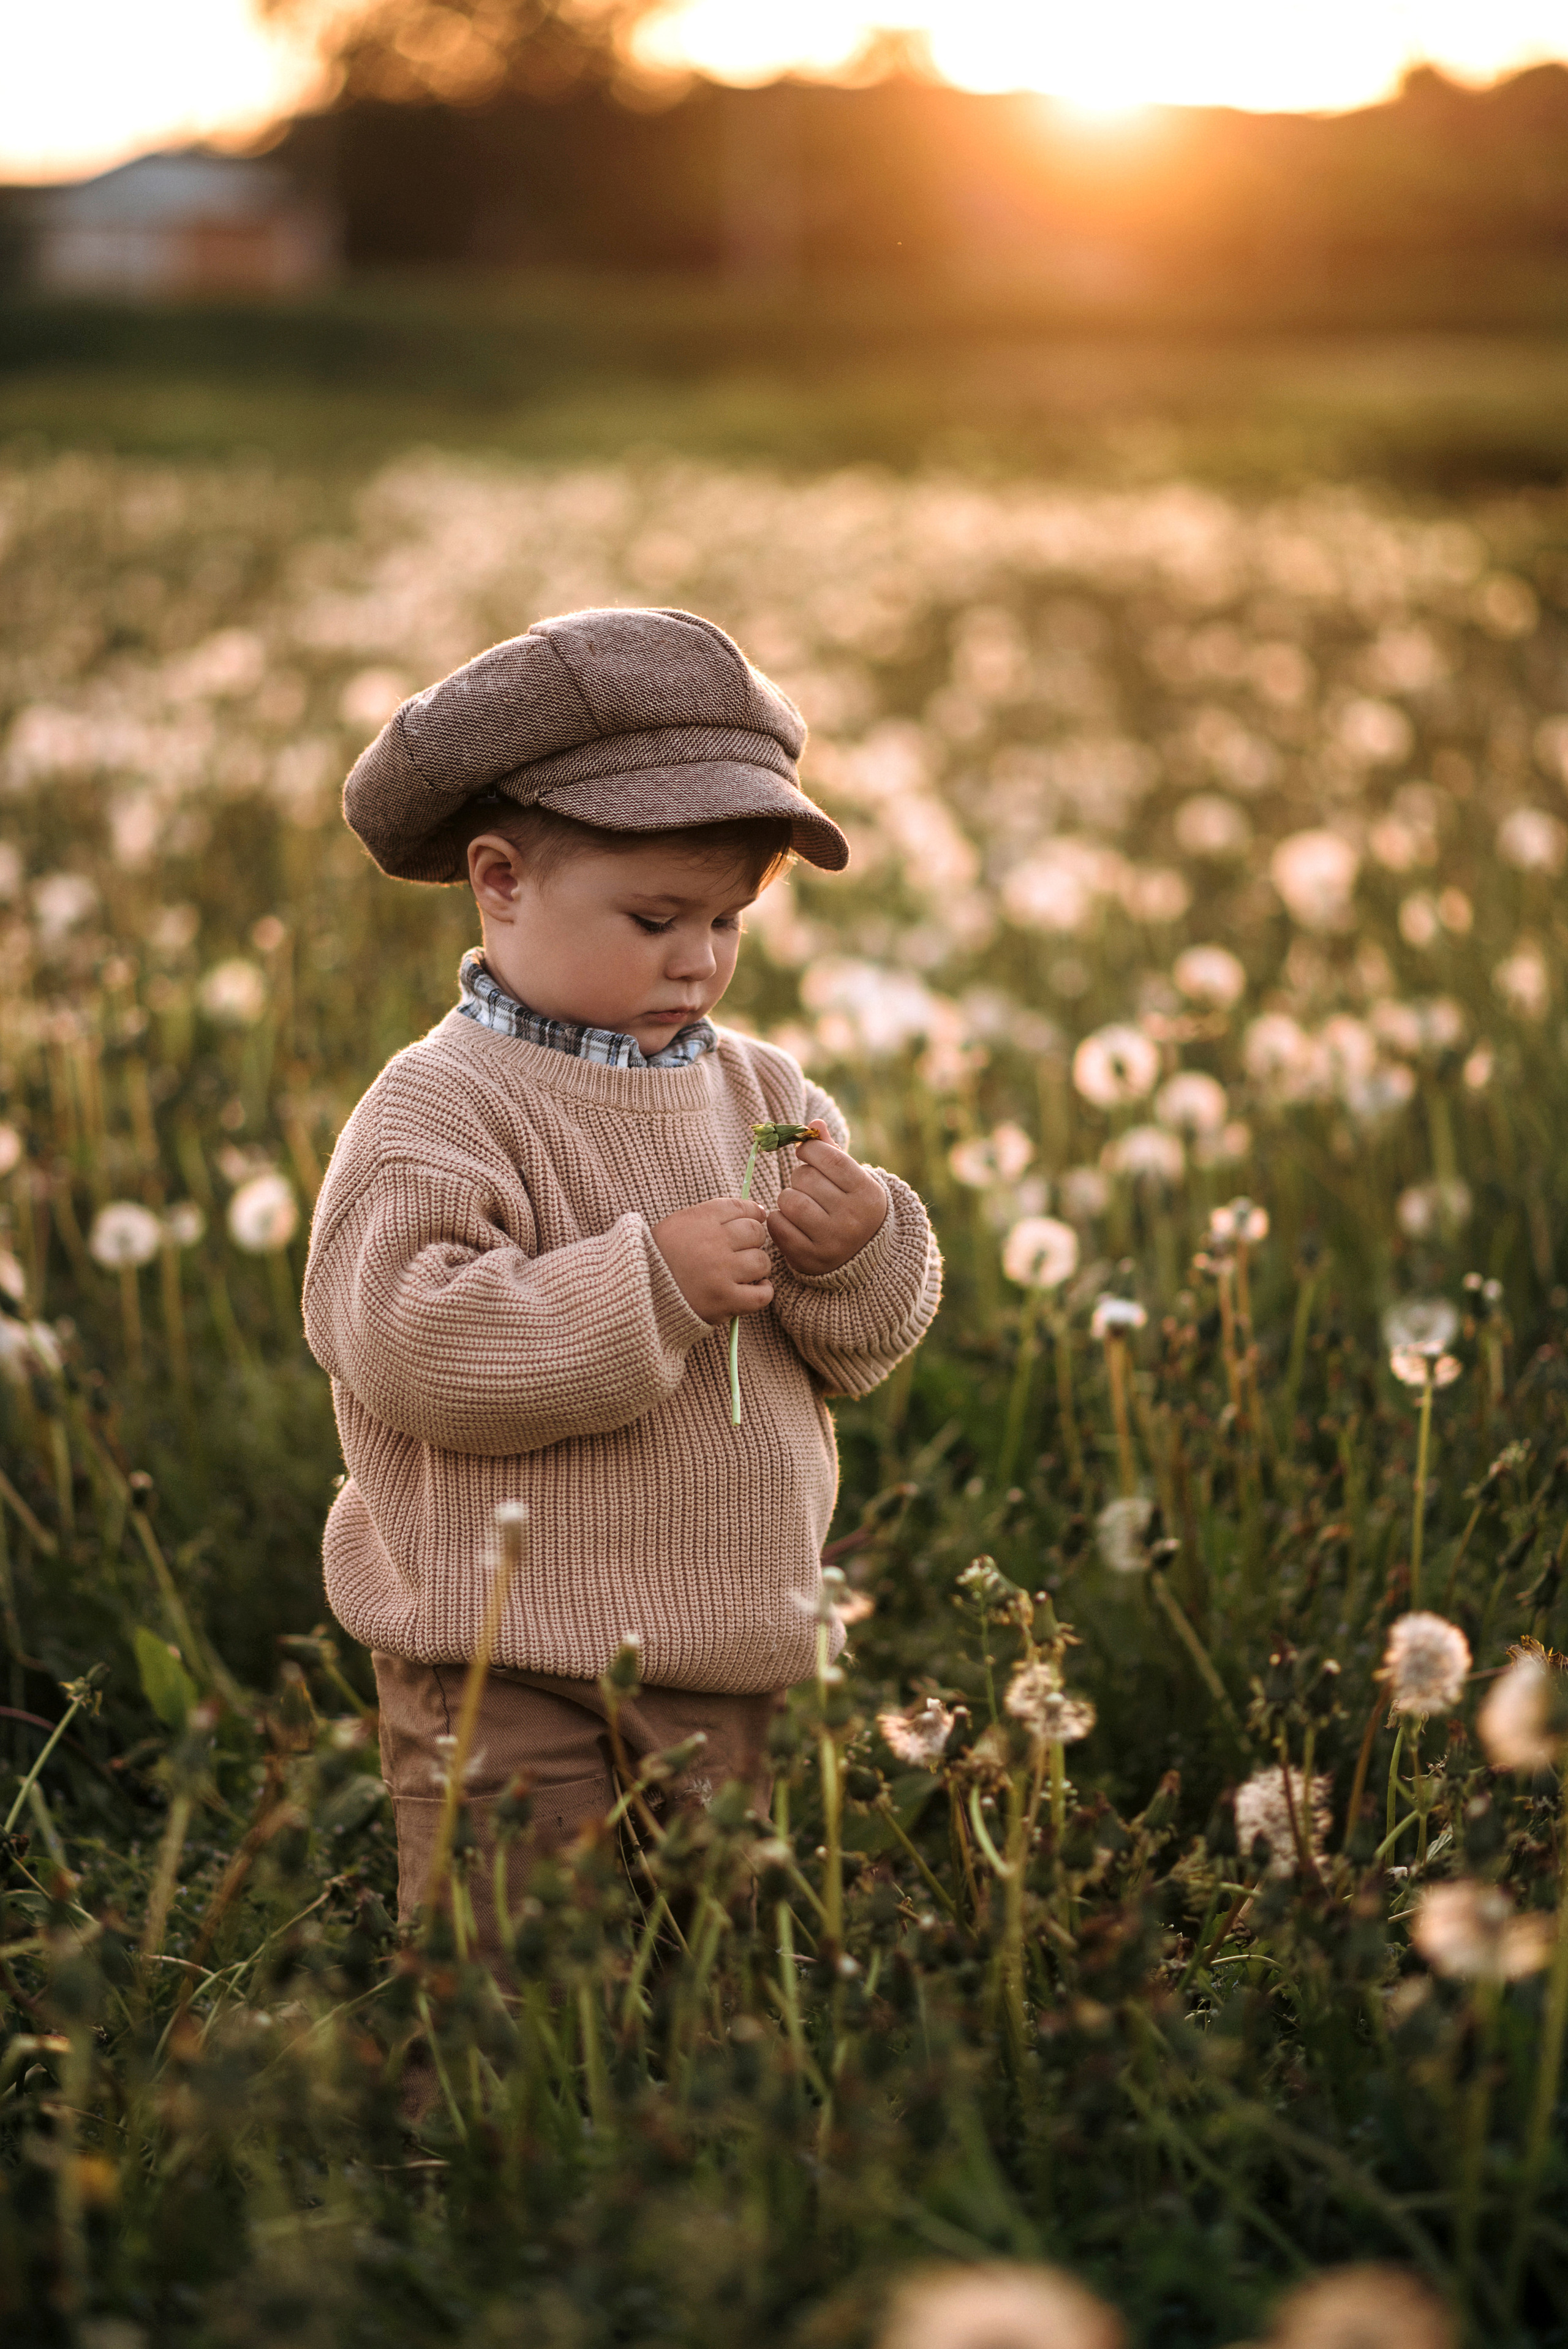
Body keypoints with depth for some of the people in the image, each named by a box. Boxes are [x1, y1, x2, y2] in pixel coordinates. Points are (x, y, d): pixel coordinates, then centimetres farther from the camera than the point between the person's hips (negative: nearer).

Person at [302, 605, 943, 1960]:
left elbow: (869, 1347, 12)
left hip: (730, 1668, 7)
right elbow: (401, 1343, -25)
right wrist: (650, 1287, -26)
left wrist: (858, 1253, -12)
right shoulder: (440, 1107, -12)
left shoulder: (760, 1090, 9)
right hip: (511, 1677, -6)